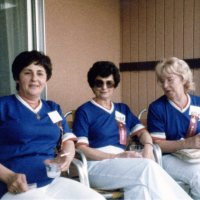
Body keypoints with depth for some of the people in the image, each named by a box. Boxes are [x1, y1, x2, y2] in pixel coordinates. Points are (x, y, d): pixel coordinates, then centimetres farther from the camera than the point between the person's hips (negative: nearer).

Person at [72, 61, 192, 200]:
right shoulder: (84, 111, 2)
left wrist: (148, 146, -9)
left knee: (140, 184, -32)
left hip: (122, 166, 5)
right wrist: (117, 156, -17)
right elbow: (81, 149, -6)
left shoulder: (123, 109, 21)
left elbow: (142, 131, 16)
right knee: (148, 167, -28)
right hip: (96, 166, -4)